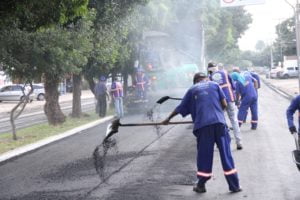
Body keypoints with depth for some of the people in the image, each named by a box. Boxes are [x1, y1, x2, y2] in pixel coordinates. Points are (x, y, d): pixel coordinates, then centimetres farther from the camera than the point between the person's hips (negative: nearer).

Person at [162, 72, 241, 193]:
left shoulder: (192, 90, 17)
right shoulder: (214, 85, 15)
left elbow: (180, 108, 23)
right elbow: (224, 104, 9)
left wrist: (168, 119, 37)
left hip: (203, 124, 0)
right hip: (219, 122, 0)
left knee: (204, 154, 10)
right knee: (225, 153, 5)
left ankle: (201, 185, 17)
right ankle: (234, 185, 9)